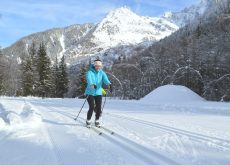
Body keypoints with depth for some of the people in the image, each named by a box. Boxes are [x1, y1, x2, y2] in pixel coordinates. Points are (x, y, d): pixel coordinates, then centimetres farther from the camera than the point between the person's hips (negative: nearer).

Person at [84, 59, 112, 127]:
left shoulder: (102, 73, 1)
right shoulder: (90, 72, -8)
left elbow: (105, 79, -18)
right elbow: (89, 79, -29)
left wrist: (109, 84, -40)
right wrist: (92, 84, -51)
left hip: (98, 93, 3)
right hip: (90, 93, -3)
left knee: (98, 108, -1)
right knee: (91, 108, -11)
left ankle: (97, 121, 24)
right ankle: (88, 121, 13)